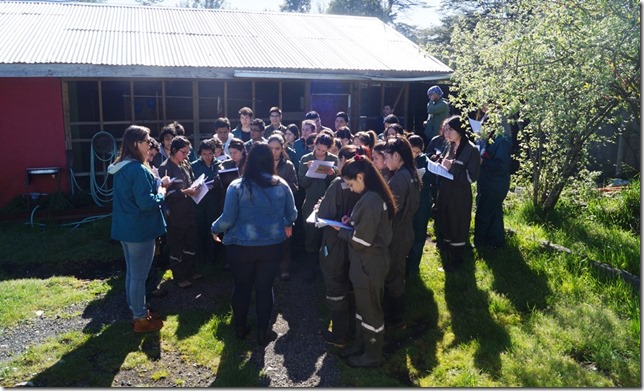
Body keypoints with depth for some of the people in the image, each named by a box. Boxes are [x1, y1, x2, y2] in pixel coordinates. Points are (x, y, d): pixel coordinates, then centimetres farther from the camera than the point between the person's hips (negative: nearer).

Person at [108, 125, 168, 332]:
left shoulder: (122, 167, 9)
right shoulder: (138, 169, -22)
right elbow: (146, 202, -25)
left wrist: (157, 184, 10)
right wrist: (161, 193, -7)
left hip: (125, 227, 10)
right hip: (139, 229, -10)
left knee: (132, 272, 20)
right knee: (139, 275, 2)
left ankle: (136, 309, 34)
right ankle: (140, 319, 14)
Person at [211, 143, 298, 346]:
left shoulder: (237, 186, -12)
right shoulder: (281, 185, -5)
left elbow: (228, 218, -11)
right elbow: (292, 214, 3)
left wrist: (215, 229, 9)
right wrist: (287, 225, 26)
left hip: (242, 246, -1)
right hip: (272, 245, 1)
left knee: (242, 286, 17)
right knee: (265, 287, 13)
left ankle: (240, 328, 33)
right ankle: (262, 331, 22)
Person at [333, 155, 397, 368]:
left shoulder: (370, 200, -26)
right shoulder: (374, 196, 5)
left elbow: (361, 240, -26)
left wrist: (341, 230, -11)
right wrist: (351, 222, 2)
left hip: (368, 264, -10)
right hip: (368, 262, 10)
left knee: (369, 308, 8)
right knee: (363, 305, 23)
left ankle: (373, 355, 27)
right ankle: (361, 344, 40)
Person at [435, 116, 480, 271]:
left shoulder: (471, 150, -14)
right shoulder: (449, 146, 6)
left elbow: (472, 177, -17)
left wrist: (452, 167, -23)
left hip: (460, 196, -6)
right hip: (445, 193, 6)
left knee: (458, 229, 7)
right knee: (446, 226, 15)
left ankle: (456, 260, 24)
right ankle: (447, 257, 33)